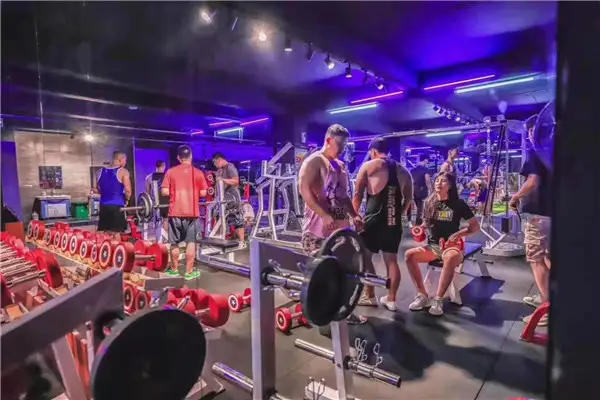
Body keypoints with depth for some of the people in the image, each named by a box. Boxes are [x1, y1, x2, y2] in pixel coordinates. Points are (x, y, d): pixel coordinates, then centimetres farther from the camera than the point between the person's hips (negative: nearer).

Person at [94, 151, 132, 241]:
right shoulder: (123, 172, -6)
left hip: (104, 206, 5)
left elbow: (97, 190, 15)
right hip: (117, 206, -5)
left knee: (106, 233, 11)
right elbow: (128, 191, -13)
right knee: (116, 233, -2)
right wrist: (126, 200, 5)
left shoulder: (100, 172, 12)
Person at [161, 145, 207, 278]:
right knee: (191, 242, 6)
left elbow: (165, 192, -3)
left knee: (174, 243, 13)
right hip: (192, 212, 0)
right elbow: (203, 193, -1)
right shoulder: (198, 172, 1)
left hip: (175, 212, 1)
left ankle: (174, 270, 24)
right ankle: (189, 271, 11)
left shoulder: (171, 172, 1)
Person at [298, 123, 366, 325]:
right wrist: (325, 216, -25)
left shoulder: (341, 166, 19)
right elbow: (304, 190, -19)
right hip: (318, 227, -8)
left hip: (340, 225, 8)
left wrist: (354, 216, 11)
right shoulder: (314, 161, -7)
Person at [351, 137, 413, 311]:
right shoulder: (403, 170, 13)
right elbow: (409, 198, 13)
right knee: (392, 260, 12)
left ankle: (369, 296, 19)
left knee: (364, 256, 11)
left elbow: (357, 194, -2)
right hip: (394, 221, 5)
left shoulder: (369, 166, -1)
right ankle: (391, 299, 21)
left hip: (375, 220, -5)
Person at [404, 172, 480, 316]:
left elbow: (475, 226, -1)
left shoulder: (458, 203, -4)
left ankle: (438, 299, -29)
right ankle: (422, 295, -14)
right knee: (409, 255, -23)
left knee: (451, 258, -39)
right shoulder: (429, 202, 6)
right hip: (432, 246, 4)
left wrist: (458, 233, -17)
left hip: (451, 246, -4)